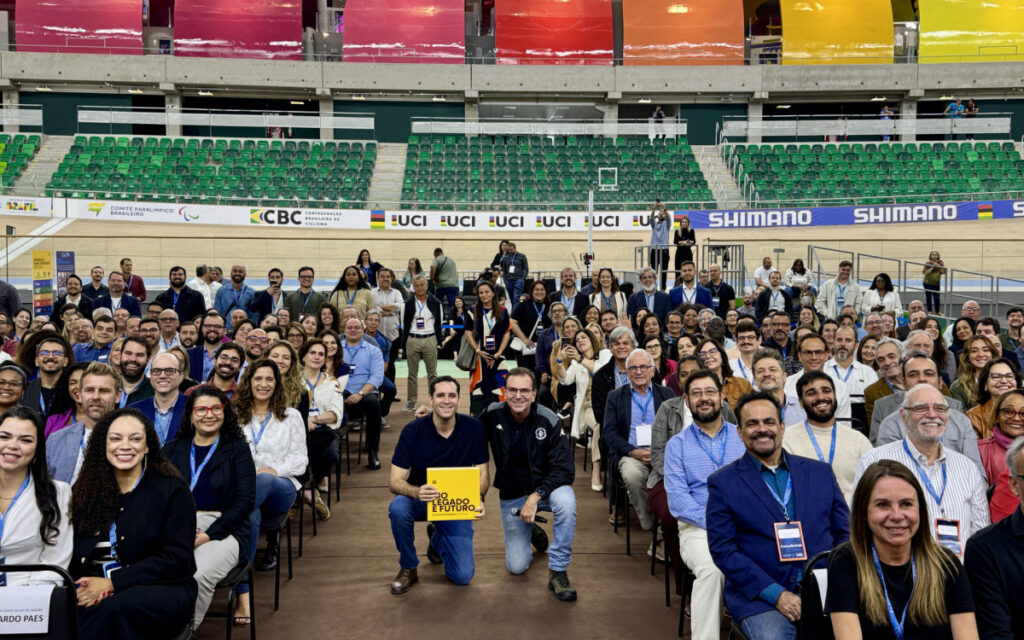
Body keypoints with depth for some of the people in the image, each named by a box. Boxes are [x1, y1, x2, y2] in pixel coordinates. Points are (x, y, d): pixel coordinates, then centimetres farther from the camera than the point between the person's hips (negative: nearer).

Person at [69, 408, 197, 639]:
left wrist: (112, 583, -14)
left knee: (113, 607, -36)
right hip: (95, 589, 3)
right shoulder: (86, 491, 15)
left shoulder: (173, 490, 1)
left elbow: (175, 559, -7)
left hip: (162, 591, -3)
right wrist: (82, 586, -12)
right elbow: (72, 554, 10)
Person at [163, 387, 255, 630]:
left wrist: (208, 535, -10)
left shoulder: (237, 449, 8)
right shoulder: (172, 449, 18)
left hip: (223, 530, -2)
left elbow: (245, 500, 0)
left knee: (198, 576, -32)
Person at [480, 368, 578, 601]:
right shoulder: (493, 415, -13)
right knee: (517, 566, -2)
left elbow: (564, 469, -21)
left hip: (546, 487, -2)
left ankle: (558, 571, -19)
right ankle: (531, 530, 33)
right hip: (511, 496, 2)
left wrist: (536, 496, -32)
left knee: (566, 501, -38)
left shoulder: (548, 420, -19)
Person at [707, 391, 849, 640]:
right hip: (759, 598, -3)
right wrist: (777, 594, -13)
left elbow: (844, 535, 15)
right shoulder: (722, 483, 4)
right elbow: (723, 550, -2)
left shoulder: (820, 472, 14)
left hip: (826, 590, 3)